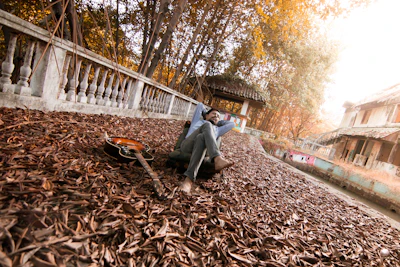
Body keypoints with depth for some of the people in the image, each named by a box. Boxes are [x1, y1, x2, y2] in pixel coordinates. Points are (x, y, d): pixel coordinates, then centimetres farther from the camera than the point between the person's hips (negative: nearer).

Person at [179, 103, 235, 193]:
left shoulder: (216, 130, 38)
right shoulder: (197, 121, 36)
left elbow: (232, 124, 38)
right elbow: (200, 105, 44)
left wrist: (217, 122, 46)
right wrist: (207, 120, 53)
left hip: (200, 148, 1)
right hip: (186, 146, -1)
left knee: (201, 137, -38)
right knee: (207, 125, -25)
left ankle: (189, 179, -52)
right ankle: (218, 159, -50)